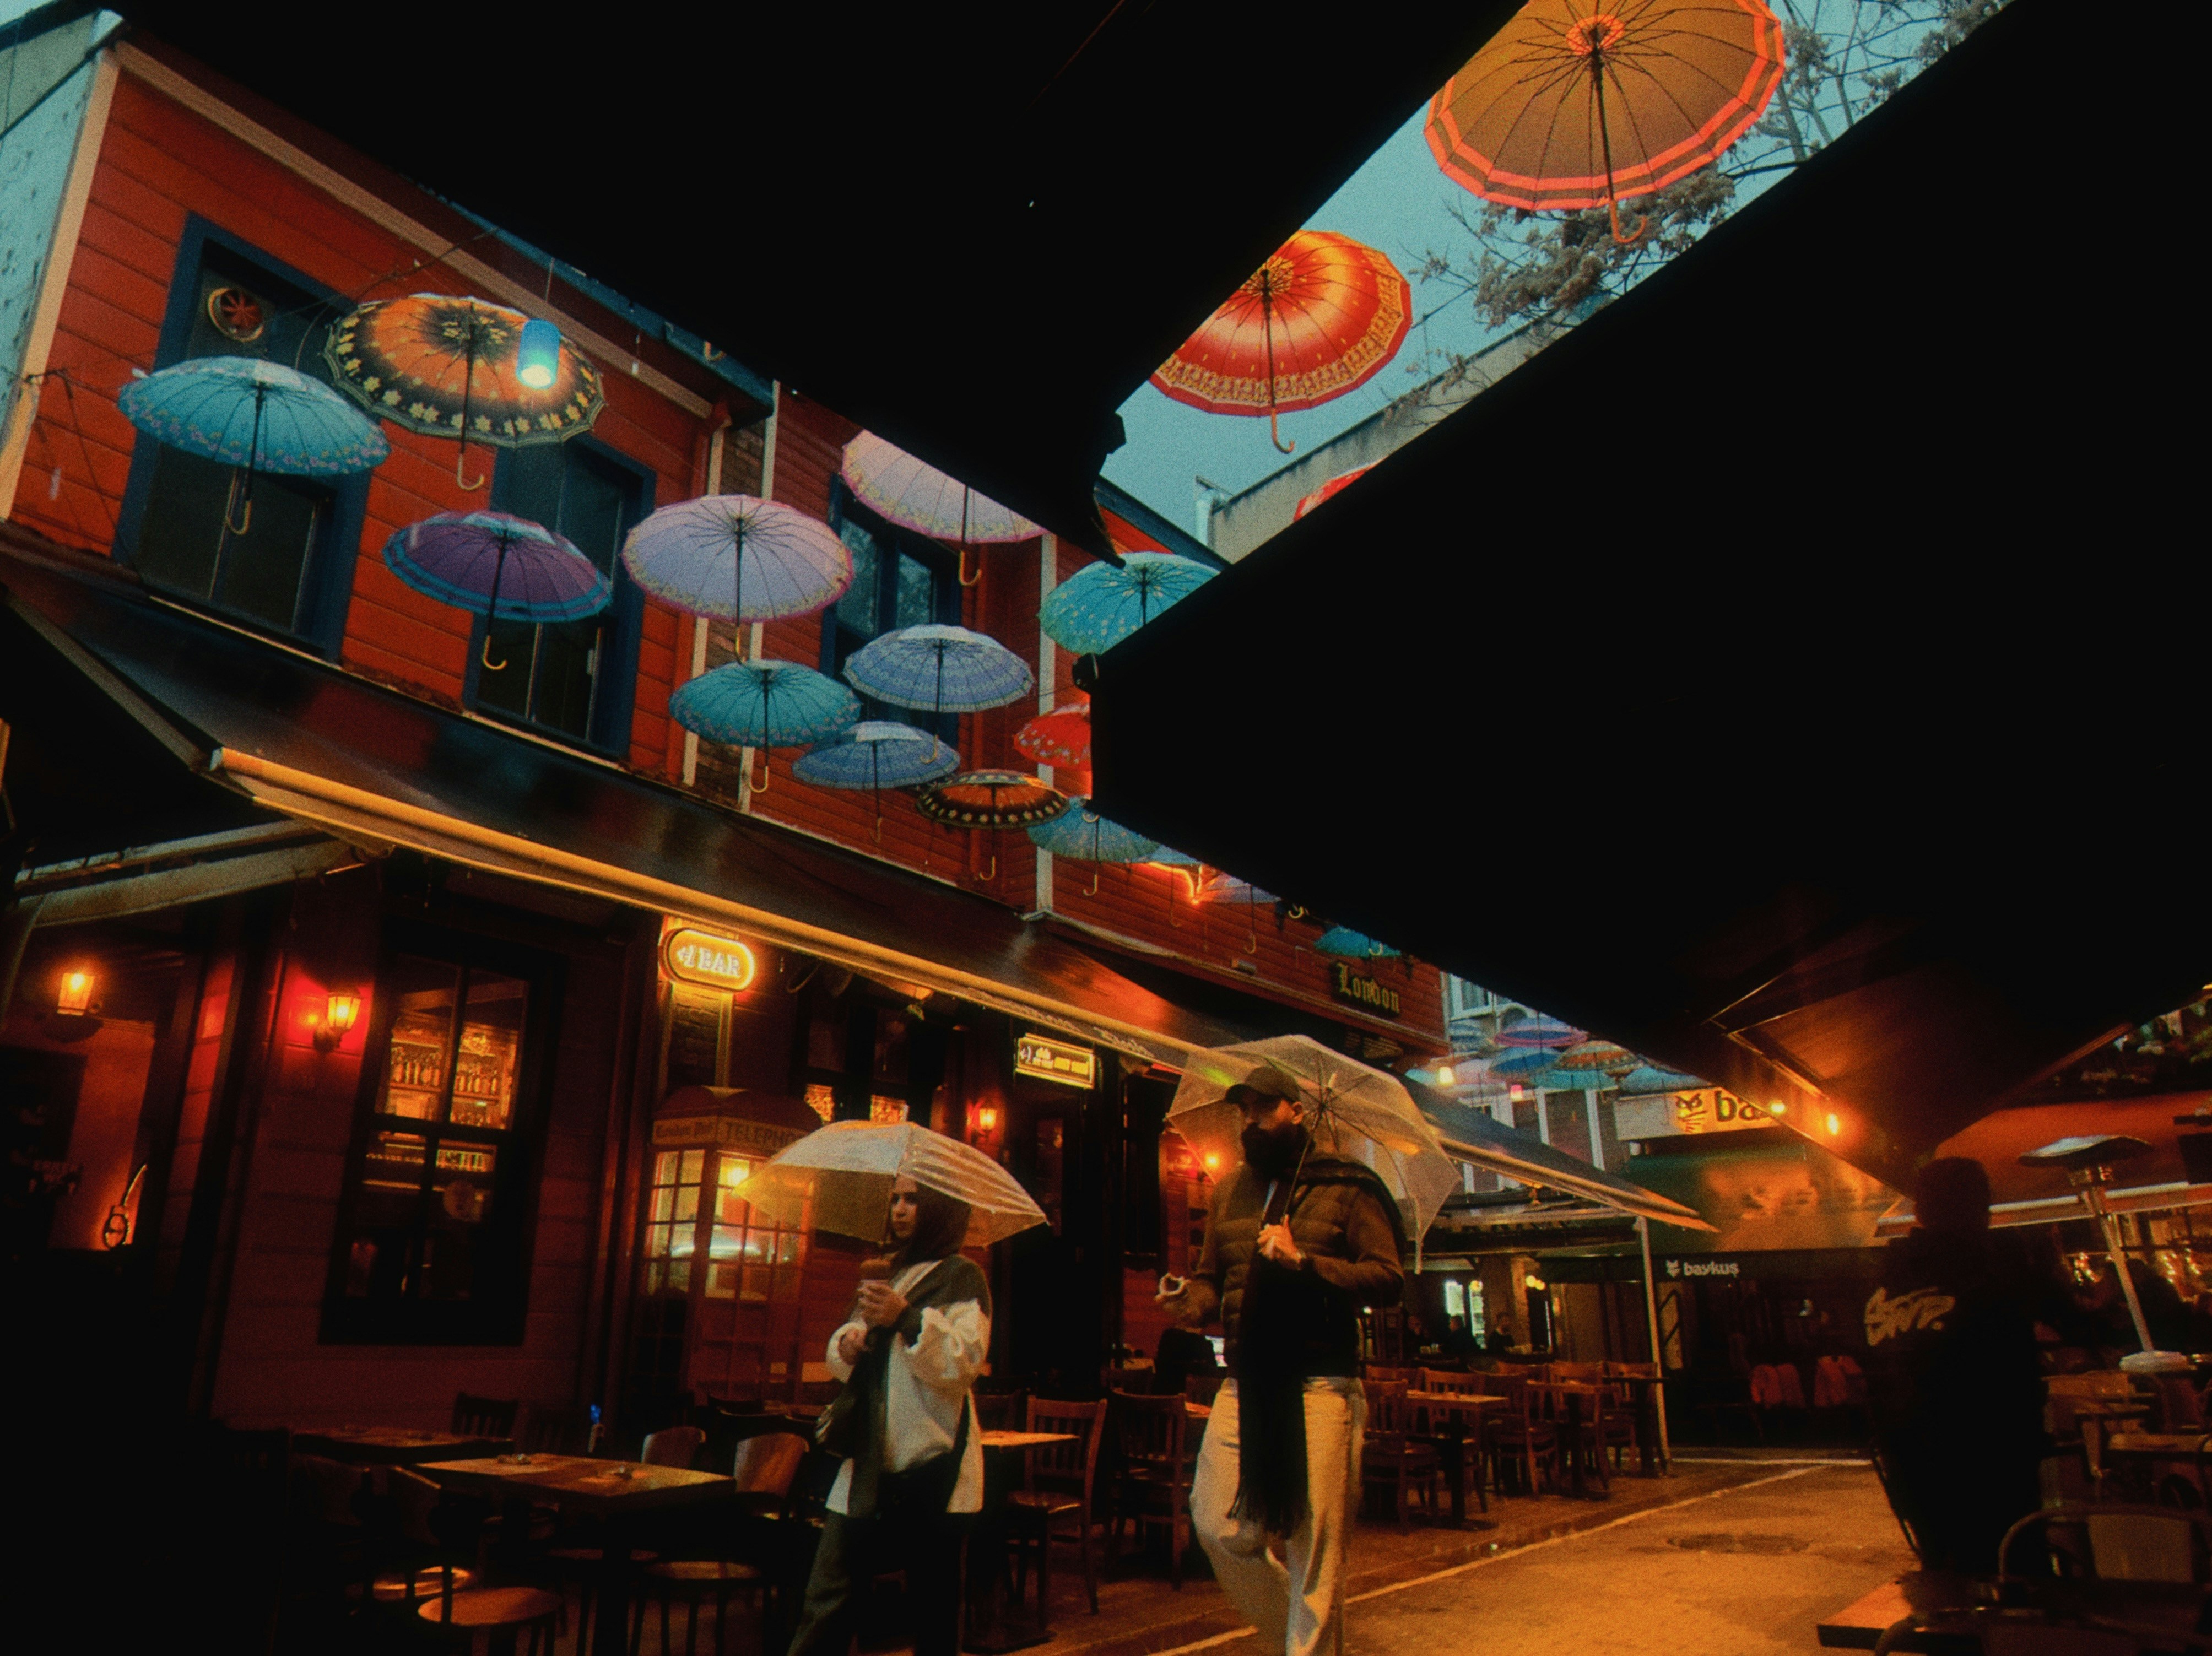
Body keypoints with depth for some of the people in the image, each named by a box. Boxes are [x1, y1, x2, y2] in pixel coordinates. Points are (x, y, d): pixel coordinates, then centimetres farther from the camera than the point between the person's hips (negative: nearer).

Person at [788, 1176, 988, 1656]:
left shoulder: (961, 1278, -3)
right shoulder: (887, 1274, 18)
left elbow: (962, 1365, -16)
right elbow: (843, 1362, 24)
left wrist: (907, 1318, -27)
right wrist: (846, 1343, 0)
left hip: (931, 1465, -6)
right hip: (870, 1463, 6)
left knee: (934, 1611, 1)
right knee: (828, 1600, 3)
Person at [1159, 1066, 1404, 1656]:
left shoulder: (1346, 1188, 1)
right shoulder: (1229, 1192, 17)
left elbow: (1389, 1280, -7)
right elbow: (1211, 1275, 21)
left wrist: (1303, 1262, -16)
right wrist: (1190, 1300, -2)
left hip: (1319, 1385, -5)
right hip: (1244, 1385, 5)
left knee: (1314, 1541, -3)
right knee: (1214, 1524, 3)